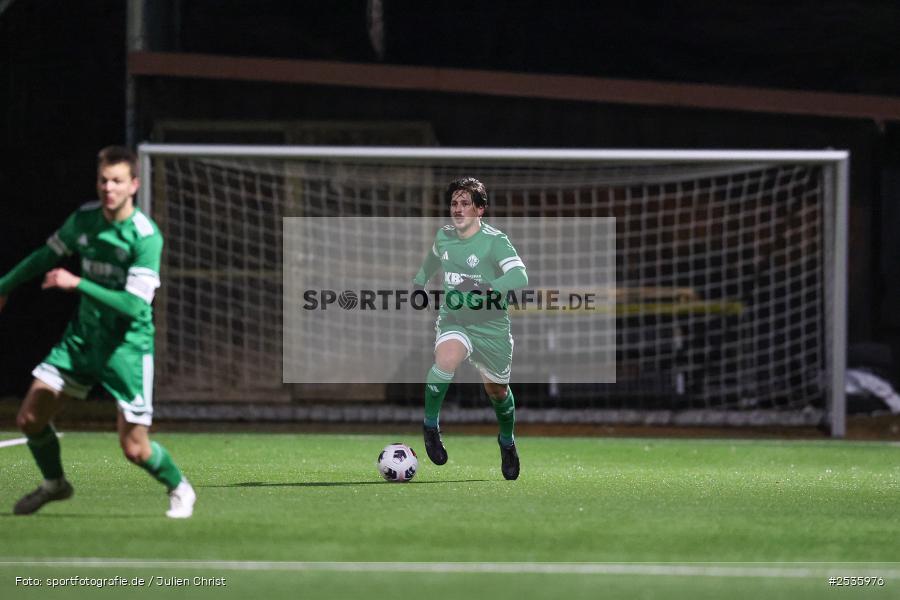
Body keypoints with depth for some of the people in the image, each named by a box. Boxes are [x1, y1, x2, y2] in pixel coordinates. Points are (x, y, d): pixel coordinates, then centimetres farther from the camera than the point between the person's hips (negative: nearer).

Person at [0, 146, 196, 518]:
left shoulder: (146, 237, -20)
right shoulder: (84, 218, -1)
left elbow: (134, 305, -26)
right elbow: (47, 255, 18)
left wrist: (77, 284, -27)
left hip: (127, 344, -6)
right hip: (83, 335, 6)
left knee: (134, 448, -6)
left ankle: (179, 490, 24)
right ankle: (54, 483, 29)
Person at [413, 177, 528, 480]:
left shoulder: (494, 240, -16)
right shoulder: (443, 236, 1)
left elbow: (519, 276, -30)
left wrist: (487, 290, -42)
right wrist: (419, 282, 27)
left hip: (491, 326, -2)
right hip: (452, 321, 2)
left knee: (497, 390, 14)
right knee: (447, 360, -32)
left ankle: (507, 441, 45)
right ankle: (431, 425, -12)